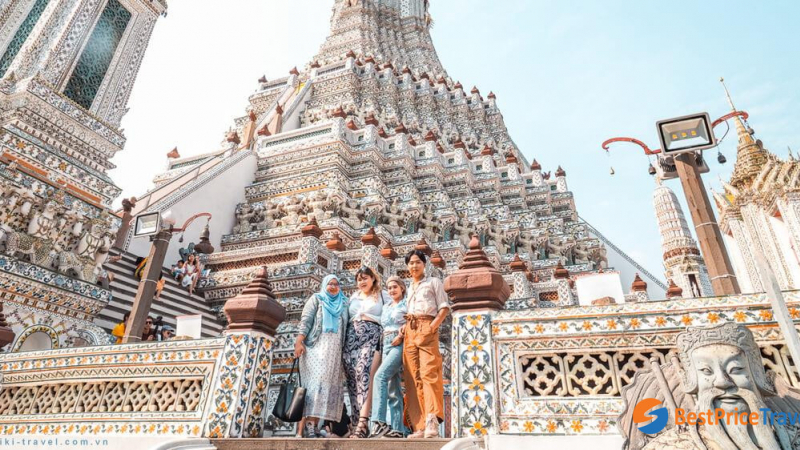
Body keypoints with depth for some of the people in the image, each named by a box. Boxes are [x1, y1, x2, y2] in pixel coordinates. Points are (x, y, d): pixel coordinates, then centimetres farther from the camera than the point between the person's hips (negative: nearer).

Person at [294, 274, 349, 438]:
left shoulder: (342, 304, 22)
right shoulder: (316, 299, 13)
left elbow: (345, 328, 18)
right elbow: (305, 320, 1)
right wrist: (299, 341, -11)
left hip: (334, 349, 4)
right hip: (316, 346, -4)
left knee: (329, 384, -5)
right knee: (316, 381, -15)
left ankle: (315, 424, -2)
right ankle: (309, 424, -17)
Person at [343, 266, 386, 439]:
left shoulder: (383, 296, 11)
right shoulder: (353, 297, 25)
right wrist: (343, 339, 12)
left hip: (372, 336, -4)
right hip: (352, 338, 5)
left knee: (365, 375, -21)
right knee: (353, 379, -3)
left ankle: (362, 423, -27)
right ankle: (356, 421, -1)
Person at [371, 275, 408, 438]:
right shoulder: (385, 307, 22)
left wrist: (401, 336, -17)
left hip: (400, 345, -7)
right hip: (386, 345, 7)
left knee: (380, 376, -24)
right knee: (393, 388, 3)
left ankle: (380, 421, -25)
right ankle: (397, 428, 4)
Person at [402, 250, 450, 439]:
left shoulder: (434, 282, 12)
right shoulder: (409, 289, 25)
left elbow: (444, 307, 3)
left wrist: (433, 326, -12)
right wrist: (405, 327, 1)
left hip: (427, 329, -5)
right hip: (410, 331, 5)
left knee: (428, 372, -18)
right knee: (413, 377, -2)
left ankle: (432, 422, -23)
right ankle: (420, 426, -2)